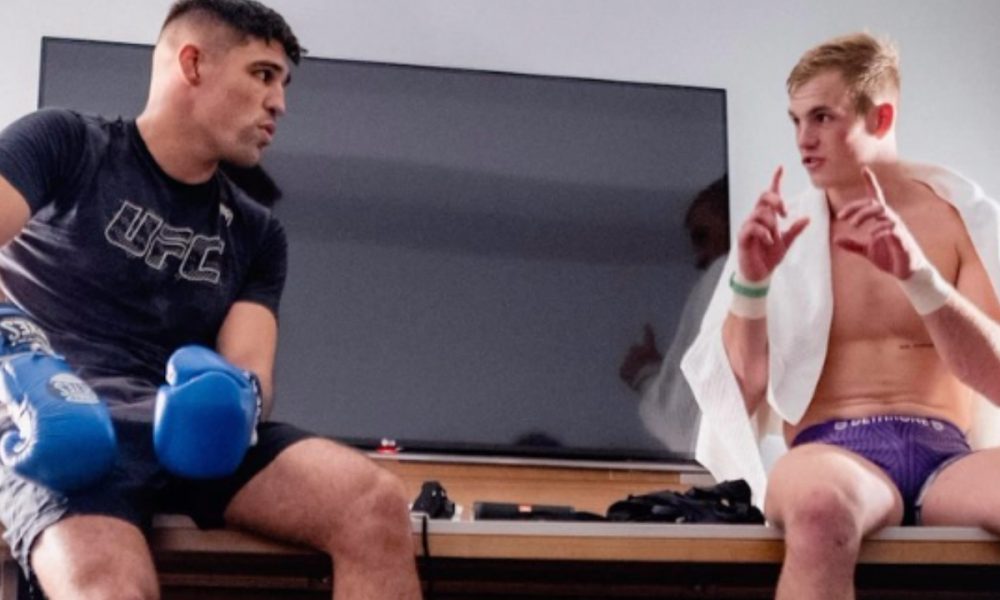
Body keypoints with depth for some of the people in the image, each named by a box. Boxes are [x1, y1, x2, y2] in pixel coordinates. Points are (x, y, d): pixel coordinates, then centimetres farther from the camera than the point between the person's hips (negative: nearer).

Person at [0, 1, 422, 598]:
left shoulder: (256, 233, 21)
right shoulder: (64, 145, 9)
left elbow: (247, 369, 6)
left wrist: (235, 398, -18)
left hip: (192, 432, 4)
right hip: (60, 431, -4)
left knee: (376, 501, -22)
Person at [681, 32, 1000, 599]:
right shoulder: (783, 233, 12)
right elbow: (739, 395, 7)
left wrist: (918, 275, -13)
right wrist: (750, 282, -8)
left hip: (946, 455, 0)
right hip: (832, 451, 0)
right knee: (821, 505, -40)